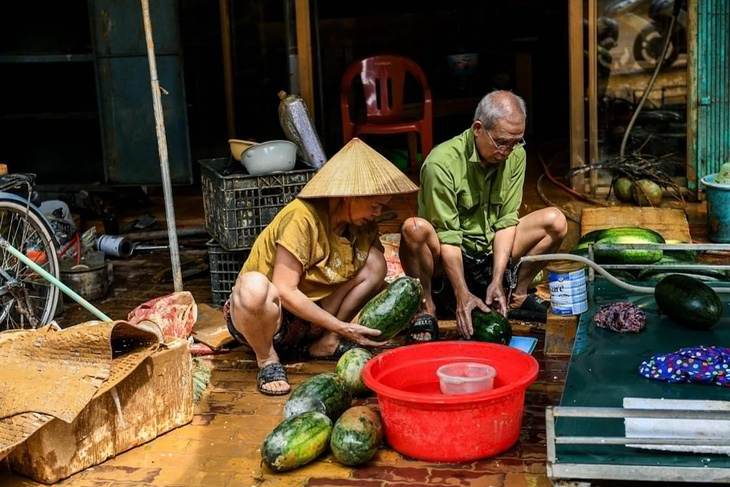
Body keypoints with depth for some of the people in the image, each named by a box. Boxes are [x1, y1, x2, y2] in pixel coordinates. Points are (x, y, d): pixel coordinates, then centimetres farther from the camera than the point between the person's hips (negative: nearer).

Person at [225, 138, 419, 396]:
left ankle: (326, 343, -4)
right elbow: (285, 290, -26)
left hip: (311, 315, 6)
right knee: (255, 286, -42)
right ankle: (267, 359, -13)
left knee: (374, 261, -10)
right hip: (261, 312, -6)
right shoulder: (303, 217, -25)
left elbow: (376, 277, 5)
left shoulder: (364, 227, -2)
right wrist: (342, 327, -25)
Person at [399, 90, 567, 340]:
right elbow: (447, 236, -23)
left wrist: (497, 281, -16)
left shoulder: (516, 155, -6)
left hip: (490, 253, 5)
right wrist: (463, 295, -29)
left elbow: (506, 220, -7)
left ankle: (519, 296, 5)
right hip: (446, 258, -5)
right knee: (415, 228, -36)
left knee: (555, 221, -9)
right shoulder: (442, 163, -23)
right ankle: (427, 307, -17)